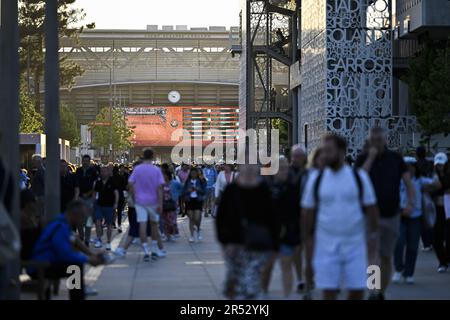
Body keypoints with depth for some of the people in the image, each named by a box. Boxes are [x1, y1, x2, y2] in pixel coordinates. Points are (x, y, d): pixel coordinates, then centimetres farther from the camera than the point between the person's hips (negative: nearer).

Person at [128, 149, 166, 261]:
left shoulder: (137, 169, -1)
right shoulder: (156, 170, -4)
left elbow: (130, 184, -4)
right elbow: (159, 187, -8)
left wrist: (133, 198, 8)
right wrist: (160, 204, -7)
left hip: (140, 201, 0)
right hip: (153, 201, 0)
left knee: (142, 225, -4)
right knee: (154, 224, 15)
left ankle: (146, 251, -11)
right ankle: (155, 249, 21)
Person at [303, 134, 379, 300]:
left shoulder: (359, 176, 1)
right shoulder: (316, 178, 2)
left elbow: (371, 207, 5)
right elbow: (308, 212, 6)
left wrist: (373, 234, -3)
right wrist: (308, 238, 4)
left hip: (355, 244, 0)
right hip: (326, 246, 0)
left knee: (357, 291, 2)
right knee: (329, 292, -2)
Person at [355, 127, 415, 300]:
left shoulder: (396, 158, 4)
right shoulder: (363, 158, 0)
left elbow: (408, 182, 3)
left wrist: (411, 203, -14)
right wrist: (371, 157, -17)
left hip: (392, 214, 2)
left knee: (386, 257, 9)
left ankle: (381, 293, 22)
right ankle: (373, 291, -22)